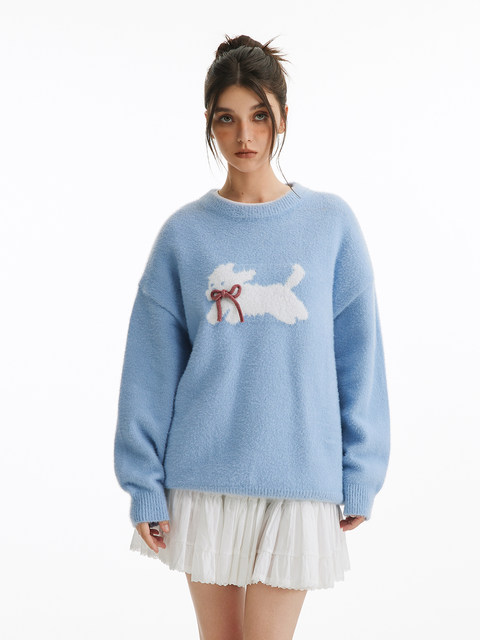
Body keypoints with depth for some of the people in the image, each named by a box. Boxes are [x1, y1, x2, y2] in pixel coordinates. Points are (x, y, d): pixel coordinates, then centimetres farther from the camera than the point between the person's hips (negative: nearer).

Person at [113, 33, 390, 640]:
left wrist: (361, 477, 1)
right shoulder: (184, 233, 2)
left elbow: (358, 358, 3)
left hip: (300, 478, -1)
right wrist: (145, 487, 0)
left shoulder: (331, 223, 1)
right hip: (203, 477, 1)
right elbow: (151, 369, 3)